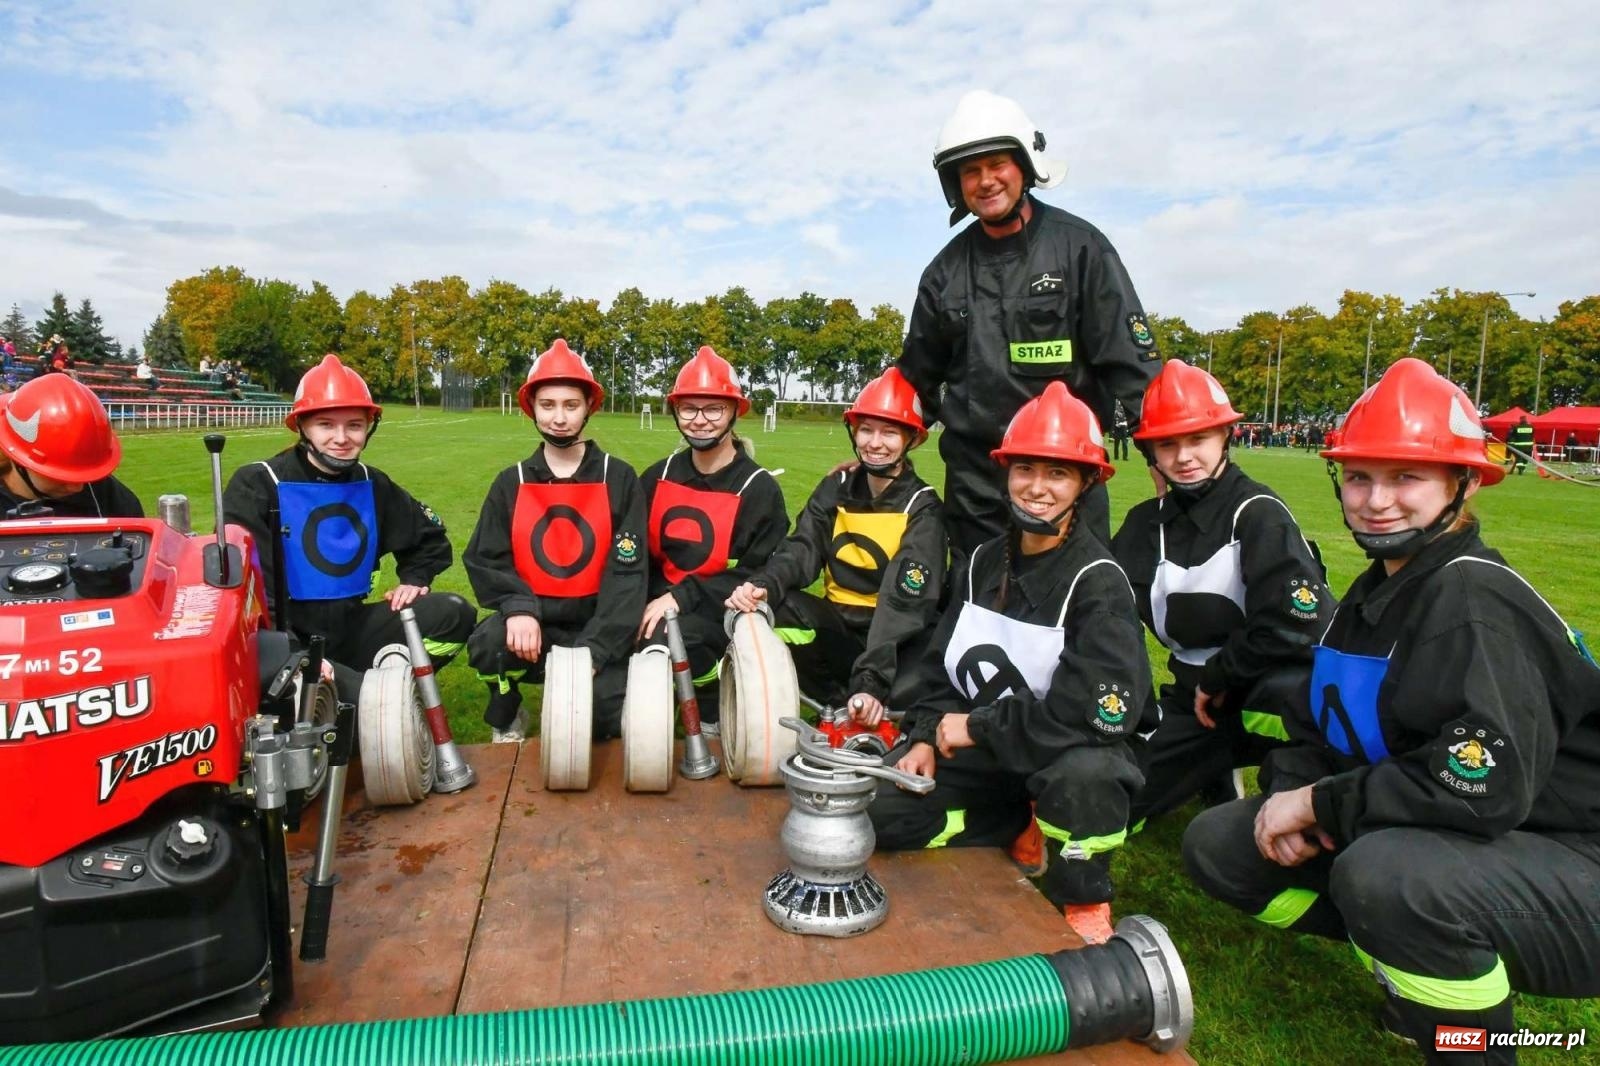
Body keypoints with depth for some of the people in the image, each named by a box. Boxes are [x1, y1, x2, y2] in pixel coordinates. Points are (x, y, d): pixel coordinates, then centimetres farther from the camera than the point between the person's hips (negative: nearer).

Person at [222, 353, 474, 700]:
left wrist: (414, 578, 4)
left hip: (351, 630, 6)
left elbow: (429, 537, 25)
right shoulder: (259, 483, -7)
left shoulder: (373, 485, 8)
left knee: (454, 614, -14)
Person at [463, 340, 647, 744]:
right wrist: (518, 608, -21)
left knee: (612, 716, -22)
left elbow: (627, 573, -8)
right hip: (532, 623, 1)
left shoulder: (620, 480, -3)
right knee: (487, 645, -31)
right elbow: (485, 560, 1)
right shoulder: (511, 483, 5)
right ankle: (508, 722, 3)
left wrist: (592, 648, -20)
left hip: (594, 627, -1)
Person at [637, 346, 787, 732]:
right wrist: (640, 602, -10)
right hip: (660, 602, 5)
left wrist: (682, 598, -21)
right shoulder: (657, 477, 8)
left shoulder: (759, 489, -6)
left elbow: (758, 576, -13)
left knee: (668, 638, -34)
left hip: (721, 612, -4)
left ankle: (713, 713, -6)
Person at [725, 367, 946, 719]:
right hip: (840, 623, 4)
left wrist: (871, 680, -35)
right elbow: (803, 548, -9)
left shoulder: (922, 508, -10)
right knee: (764, 607, -25)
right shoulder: (837, 487, 5)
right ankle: (842, 704, -13)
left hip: (897, 637, -4)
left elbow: (905, 603, -22)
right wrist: (764, 585, -33)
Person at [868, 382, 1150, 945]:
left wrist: (977, 727, -22)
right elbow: (938, 664, 9)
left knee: (1085, 773, -39)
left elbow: (1100, 710, -29)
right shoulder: (983, 563, 3)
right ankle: (1028, 831, 9)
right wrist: (927, 736, -8)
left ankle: (1084, 901, -6)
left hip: (1066, 753, -5)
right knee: (883, 810, -10)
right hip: (978, 751, 6)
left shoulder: (1099, 582, -18)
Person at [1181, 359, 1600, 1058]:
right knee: (1218, 844, 1)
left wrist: (1318, 804, -20)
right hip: (1430, 843, 8)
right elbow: (1314, 728, 10)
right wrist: (1288, 794, -11)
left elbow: (1484, 789, -31)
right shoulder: (1371, 595, 7)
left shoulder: (1474, 602, -21)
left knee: (1385, 871, -38)